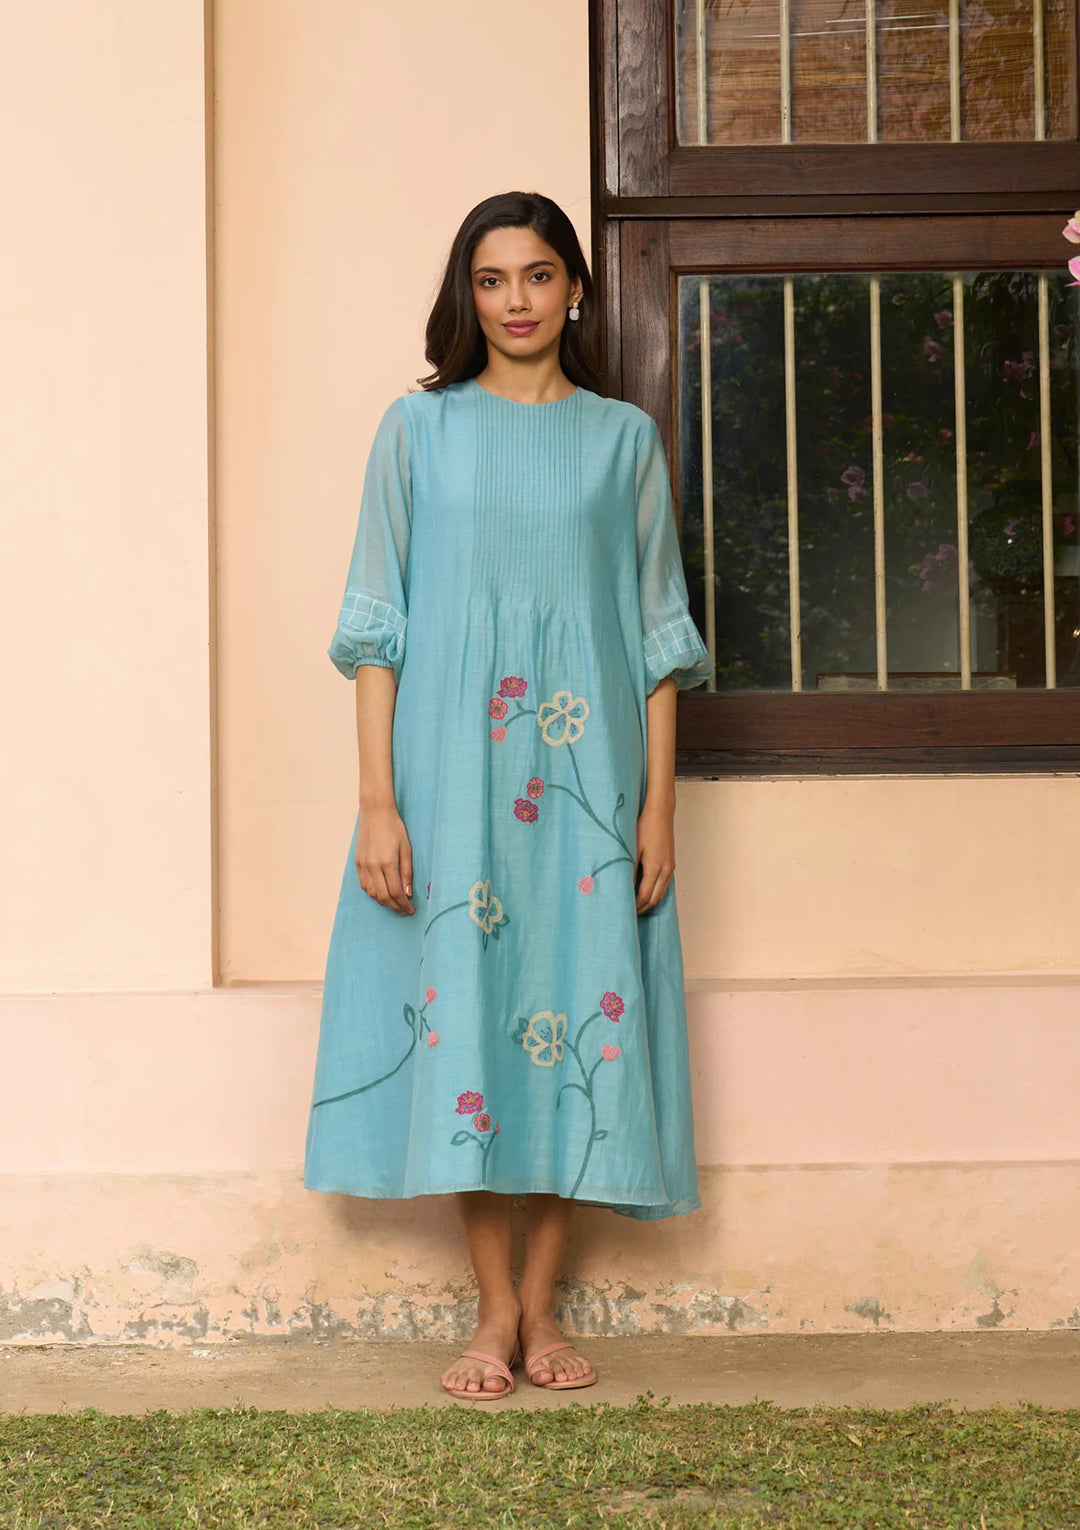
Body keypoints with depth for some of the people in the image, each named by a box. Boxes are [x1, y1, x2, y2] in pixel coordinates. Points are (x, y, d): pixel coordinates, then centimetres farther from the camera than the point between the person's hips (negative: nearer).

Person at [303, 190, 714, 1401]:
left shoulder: (624, 439, 9)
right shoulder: (419, 429, 6)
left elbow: (659, 630, 8)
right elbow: (377, 626, 2)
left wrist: (659, 801, 0)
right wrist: (377, 800, -6)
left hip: (587, 771, 1)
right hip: (453, 766, -1)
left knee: (579, 1000, 0)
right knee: (464, 1000, -2)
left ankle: (540, 1303, 12)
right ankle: (494, 1313, 8)